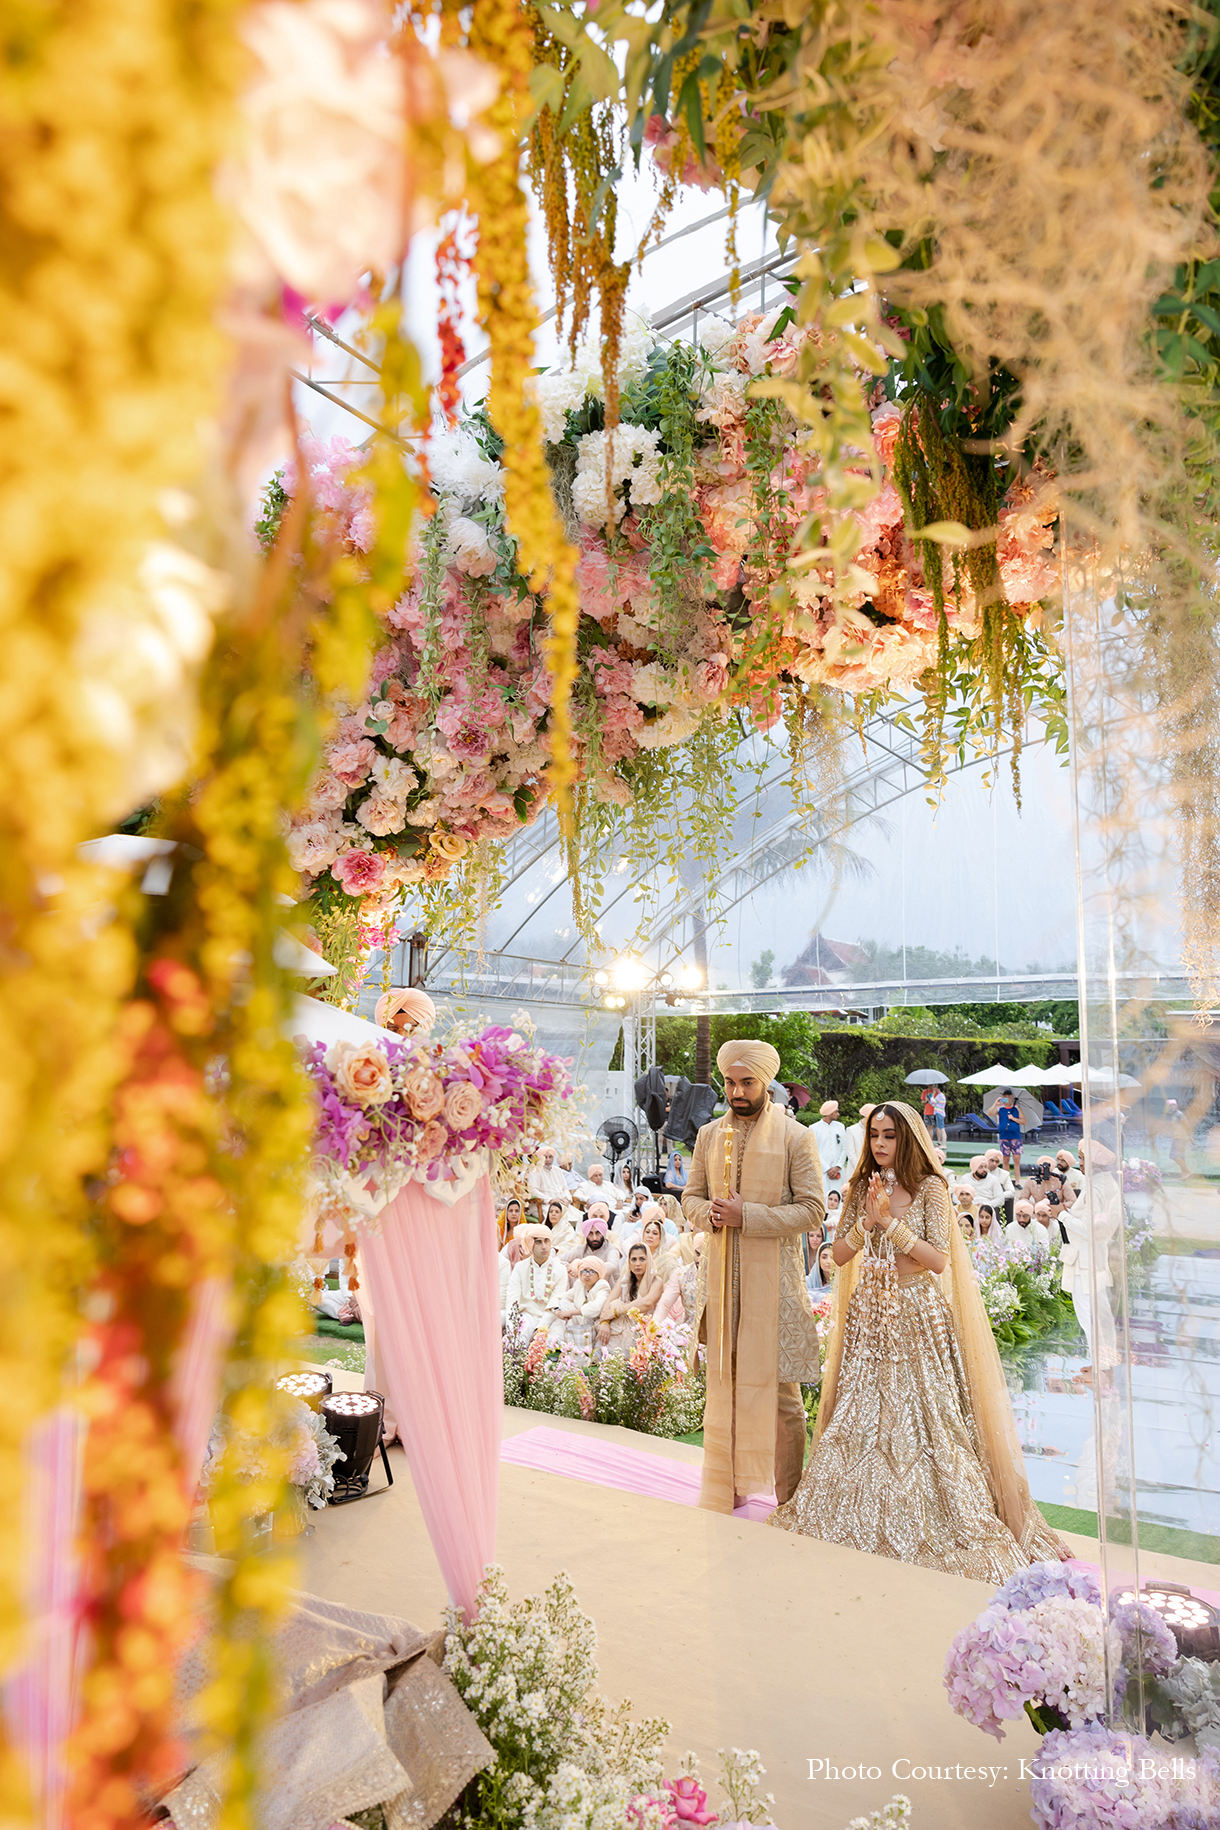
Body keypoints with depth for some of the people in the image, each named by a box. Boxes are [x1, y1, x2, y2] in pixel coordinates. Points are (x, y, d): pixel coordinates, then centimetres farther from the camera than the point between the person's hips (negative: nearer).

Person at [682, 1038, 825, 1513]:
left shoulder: (795, 1136, -5)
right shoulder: (710, 1134, 8)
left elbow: (812, 1209, -9)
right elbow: (691, 1195, 13)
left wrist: (747, 1216, -18)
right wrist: (709, 1213, -10)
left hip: (772, 1276, -4)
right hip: (719, 1274, 4)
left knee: (778, 1386, 2)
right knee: (722, 1379, 13)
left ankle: (789, 1494, 17)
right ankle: (725, 1487, 28)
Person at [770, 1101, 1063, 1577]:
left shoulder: (929, 1188, -6)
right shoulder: (861, 1189, 7)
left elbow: (939, 1259, -13)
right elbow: (839, 1255, 2)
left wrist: (890, 1221, -19)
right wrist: (868, 1218, -13)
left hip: (918, 1315, -4)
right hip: (869, 1313, 4)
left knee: (922, 1417, -3)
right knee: (861, 1412, 5)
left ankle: (933, 1523, 12)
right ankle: (868, 1518, 19)